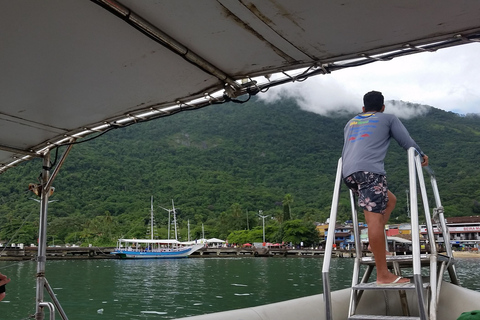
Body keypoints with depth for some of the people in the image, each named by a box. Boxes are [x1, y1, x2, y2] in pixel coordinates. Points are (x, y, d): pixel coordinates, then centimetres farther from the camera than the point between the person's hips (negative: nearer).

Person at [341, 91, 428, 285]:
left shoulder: (350, 123, 34)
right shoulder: (389, 118, 21)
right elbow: (407, 142, 21)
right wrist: (422, 156, 39)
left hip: (348, 172, 6)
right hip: (369, 170, -6)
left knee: (389, 200, 23)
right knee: (375, 217, -13)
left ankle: (375, 244, 11)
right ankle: (383, 275, -16)